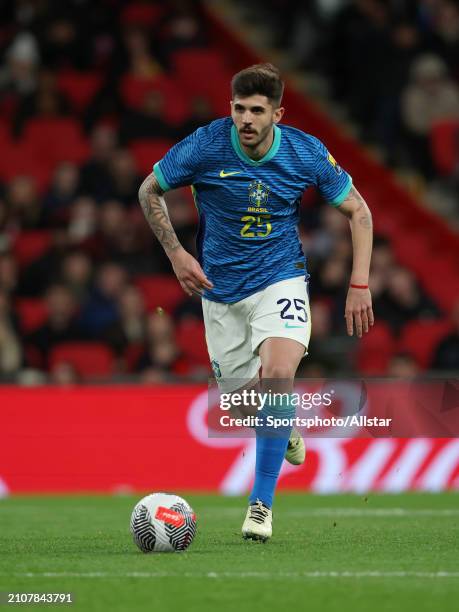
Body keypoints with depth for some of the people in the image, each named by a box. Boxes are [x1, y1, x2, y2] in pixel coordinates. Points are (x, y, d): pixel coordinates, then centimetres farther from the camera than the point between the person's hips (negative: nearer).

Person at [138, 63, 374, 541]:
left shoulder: (306, 153, -14)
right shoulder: (205, 147, -16)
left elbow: (357, 210, 0)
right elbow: (149, 191, 1)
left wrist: (360, 285, -7)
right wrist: (176, 254, -7)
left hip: (279, 278, -2)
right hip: (220, 287, 2)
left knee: (278, 376, -26)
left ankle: (261, 504, -18)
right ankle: (283, 426, 47)